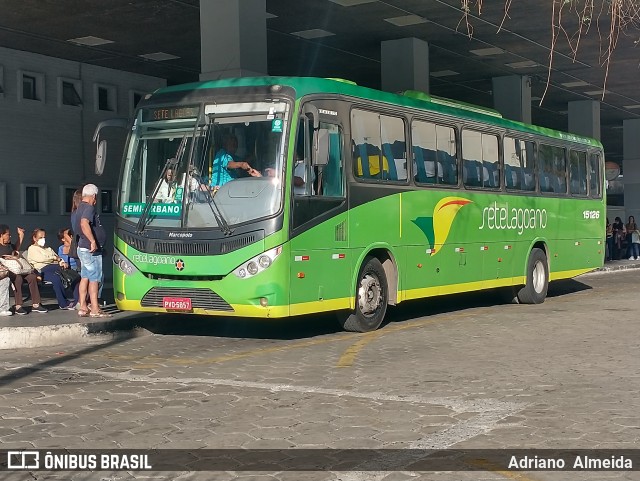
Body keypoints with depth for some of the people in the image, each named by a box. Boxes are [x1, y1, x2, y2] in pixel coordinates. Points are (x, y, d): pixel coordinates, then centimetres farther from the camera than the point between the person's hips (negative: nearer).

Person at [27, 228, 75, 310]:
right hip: (42, 270, -6)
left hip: (52, 268, 6)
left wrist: (62, 262, -2)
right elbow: (40, 259, -5)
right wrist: (54, 258, 1)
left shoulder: (48, 249, 35)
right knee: (55, 277, -38)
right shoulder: (32, 248, 14)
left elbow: (58, 257, 20)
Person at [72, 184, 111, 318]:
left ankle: (83, 308, 12)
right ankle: (95, 309, -4)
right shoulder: (89, 208, -16)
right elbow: (84, 224, -32)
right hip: (91, 250, -10)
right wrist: (93, 241, -32)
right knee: (94, 278, -6)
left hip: (83, 248, 10)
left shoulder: (80, 209, 14)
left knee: (85, 277, 11)